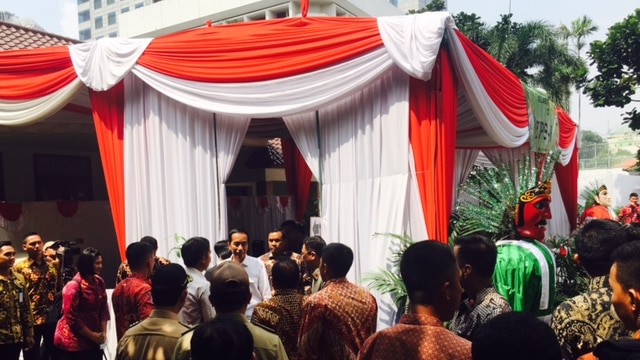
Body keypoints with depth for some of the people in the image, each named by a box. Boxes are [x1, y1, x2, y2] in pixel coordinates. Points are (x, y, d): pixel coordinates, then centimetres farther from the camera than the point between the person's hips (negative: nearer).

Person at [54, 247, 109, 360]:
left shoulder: (99, 282, 2)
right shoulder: (73, 286, -16)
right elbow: (72, 318, -16)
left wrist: (103, 332, -3)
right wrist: (92, 335, -12)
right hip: (73, 342, -6)